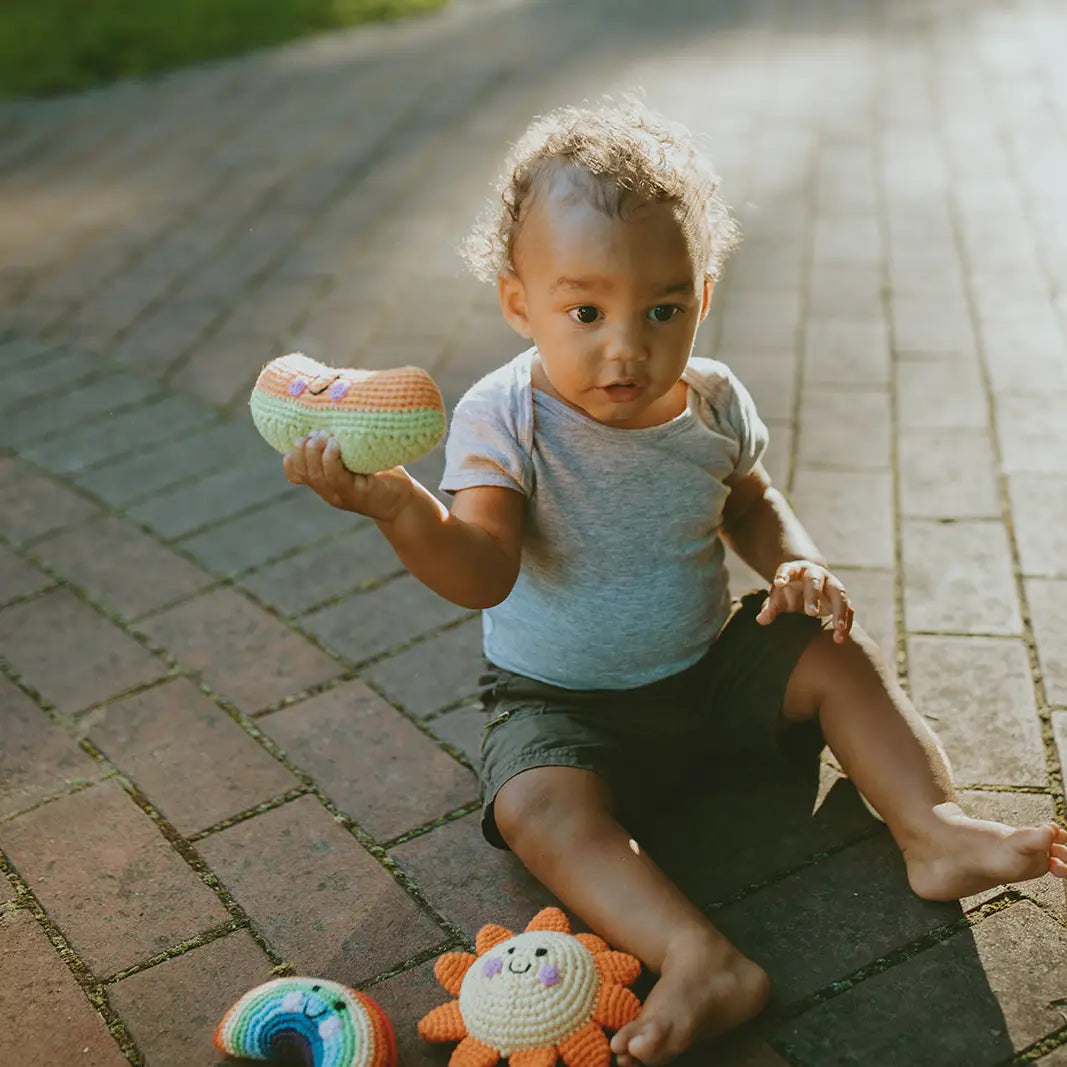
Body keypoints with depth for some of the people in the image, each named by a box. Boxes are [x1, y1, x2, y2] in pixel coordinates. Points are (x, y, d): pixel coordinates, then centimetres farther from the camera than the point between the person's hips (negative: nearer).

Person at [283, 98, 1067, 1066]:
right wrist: (398, 509, -53)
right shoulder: (504, 419, -22)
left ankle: (933, 826, -5)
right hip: (560, 697, -4)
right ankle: (702, 961, -36)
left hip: (709, 662, 4)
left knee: (836, 653, -7)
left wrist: (796, 562, -9)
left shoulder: (713, 402, -9)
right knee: (536, 805, -29)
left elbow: (750, 503, 12)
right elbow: (484, 573, -34)